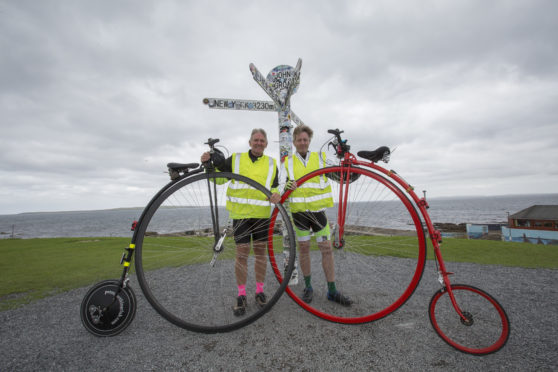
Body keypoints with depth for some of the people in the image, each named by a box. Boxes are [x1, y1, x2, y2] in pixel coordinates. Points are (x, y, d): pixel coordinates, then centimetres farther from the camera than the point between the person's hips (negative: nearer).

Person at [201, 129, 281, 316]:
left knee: (261, 251, 9)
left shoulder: (271, 163, 9)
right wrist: (209, 163, -11)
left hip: (262, 214, 2)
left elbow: (274, 186, 10)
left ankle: (259, 291, 25)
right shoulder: (236, 159, 6)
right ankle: (241, 295, 15)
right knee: (242, 253, 0)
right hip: (240, 213, -1)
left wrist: (276, 194, -13)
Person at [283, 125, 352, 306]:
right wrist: (288, 187, -15)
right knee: (303, 248, 8)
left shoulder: (320, 157, 5)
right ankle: (308, 287, 24)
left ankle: (332, 291, 14)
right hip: (299, 210, 0)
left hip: (317, 209, 0)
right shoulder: (288, 162, 6)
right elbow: (285, 183, 8)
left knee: (327, 248, 1)